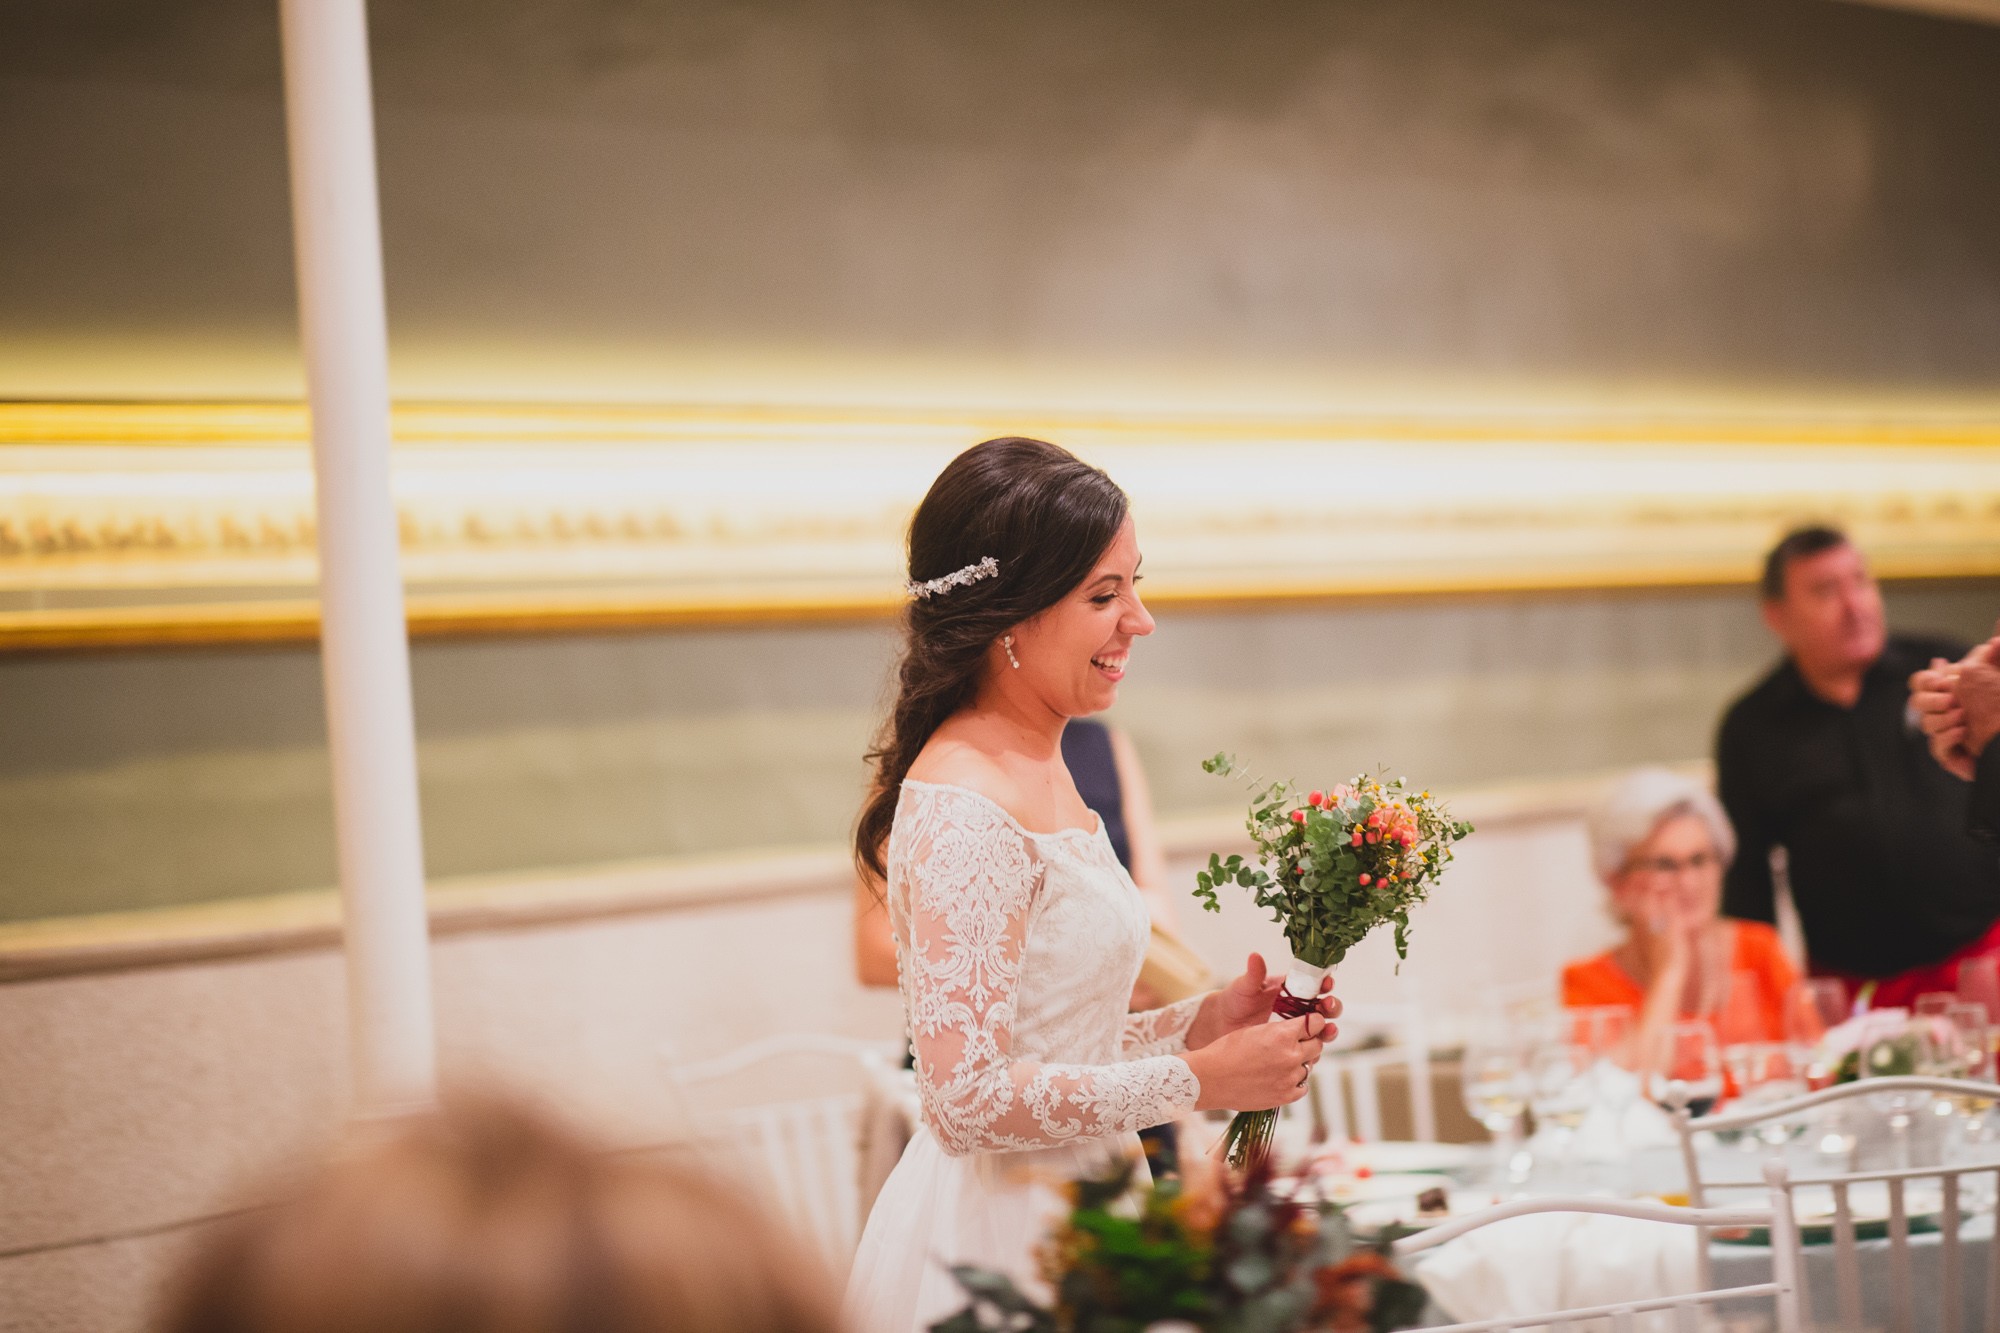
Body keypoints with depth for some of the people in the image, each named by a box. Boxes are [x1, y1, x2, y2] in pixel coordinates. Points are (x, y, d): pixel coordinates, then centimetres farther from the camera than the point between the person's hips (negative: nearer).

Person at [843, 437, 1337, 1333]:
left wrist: (1200, 1022, 1)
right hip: (1000, 1250, -9)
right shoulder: (965, 816, -21)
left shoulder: (1041, 768, 9)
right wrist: (1195, 1080, -17)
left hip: (1066, 1217, 9)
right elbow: (971, 1097, -24)